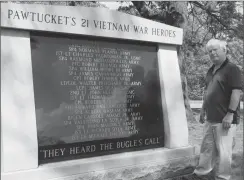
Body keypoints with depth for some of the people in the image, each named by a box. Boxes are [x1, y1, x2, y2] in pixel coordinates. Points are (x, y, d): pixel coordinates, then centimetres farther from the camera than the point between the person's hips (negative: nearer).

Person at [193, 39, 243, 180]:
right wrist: (203, 110, 18)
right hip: (211, 118, 8)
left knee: (223, 151, 1)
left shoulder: (232, 69, -10)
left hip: (224, 119, -8)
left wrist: (230, 113, -21)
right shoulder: (211, 71, 15)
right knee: (207, 147, 16)